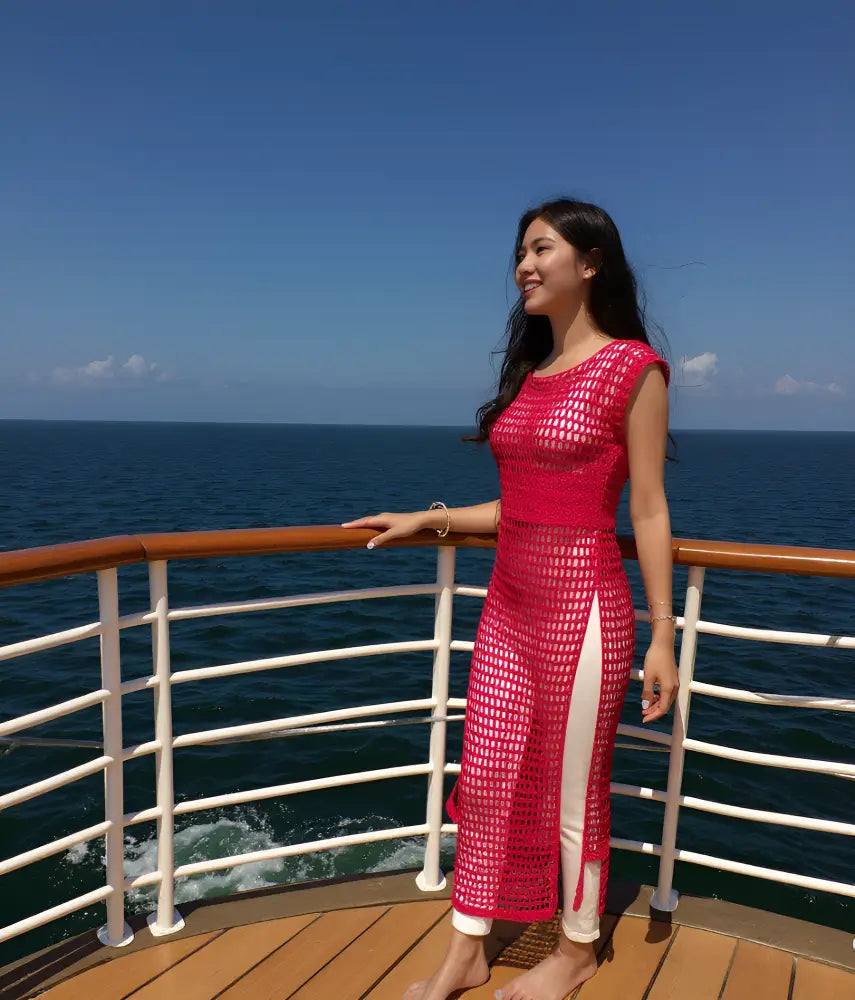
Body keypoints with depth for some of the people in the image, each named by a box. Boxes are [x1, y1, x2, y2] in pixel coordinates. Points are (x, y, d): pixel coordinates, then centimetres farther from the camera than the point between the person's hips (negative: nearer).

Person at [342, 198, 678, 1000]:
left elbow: (648, 511, -8)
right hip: (508, 602, 7)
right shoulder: (529, 372, 11)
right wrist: (426, 520, 14)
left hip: (581, 605, -7)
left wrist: (661, 636, -8)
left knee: (571, 791, 10)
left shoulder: (632, 366, -8)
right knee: (485, 778, 14)